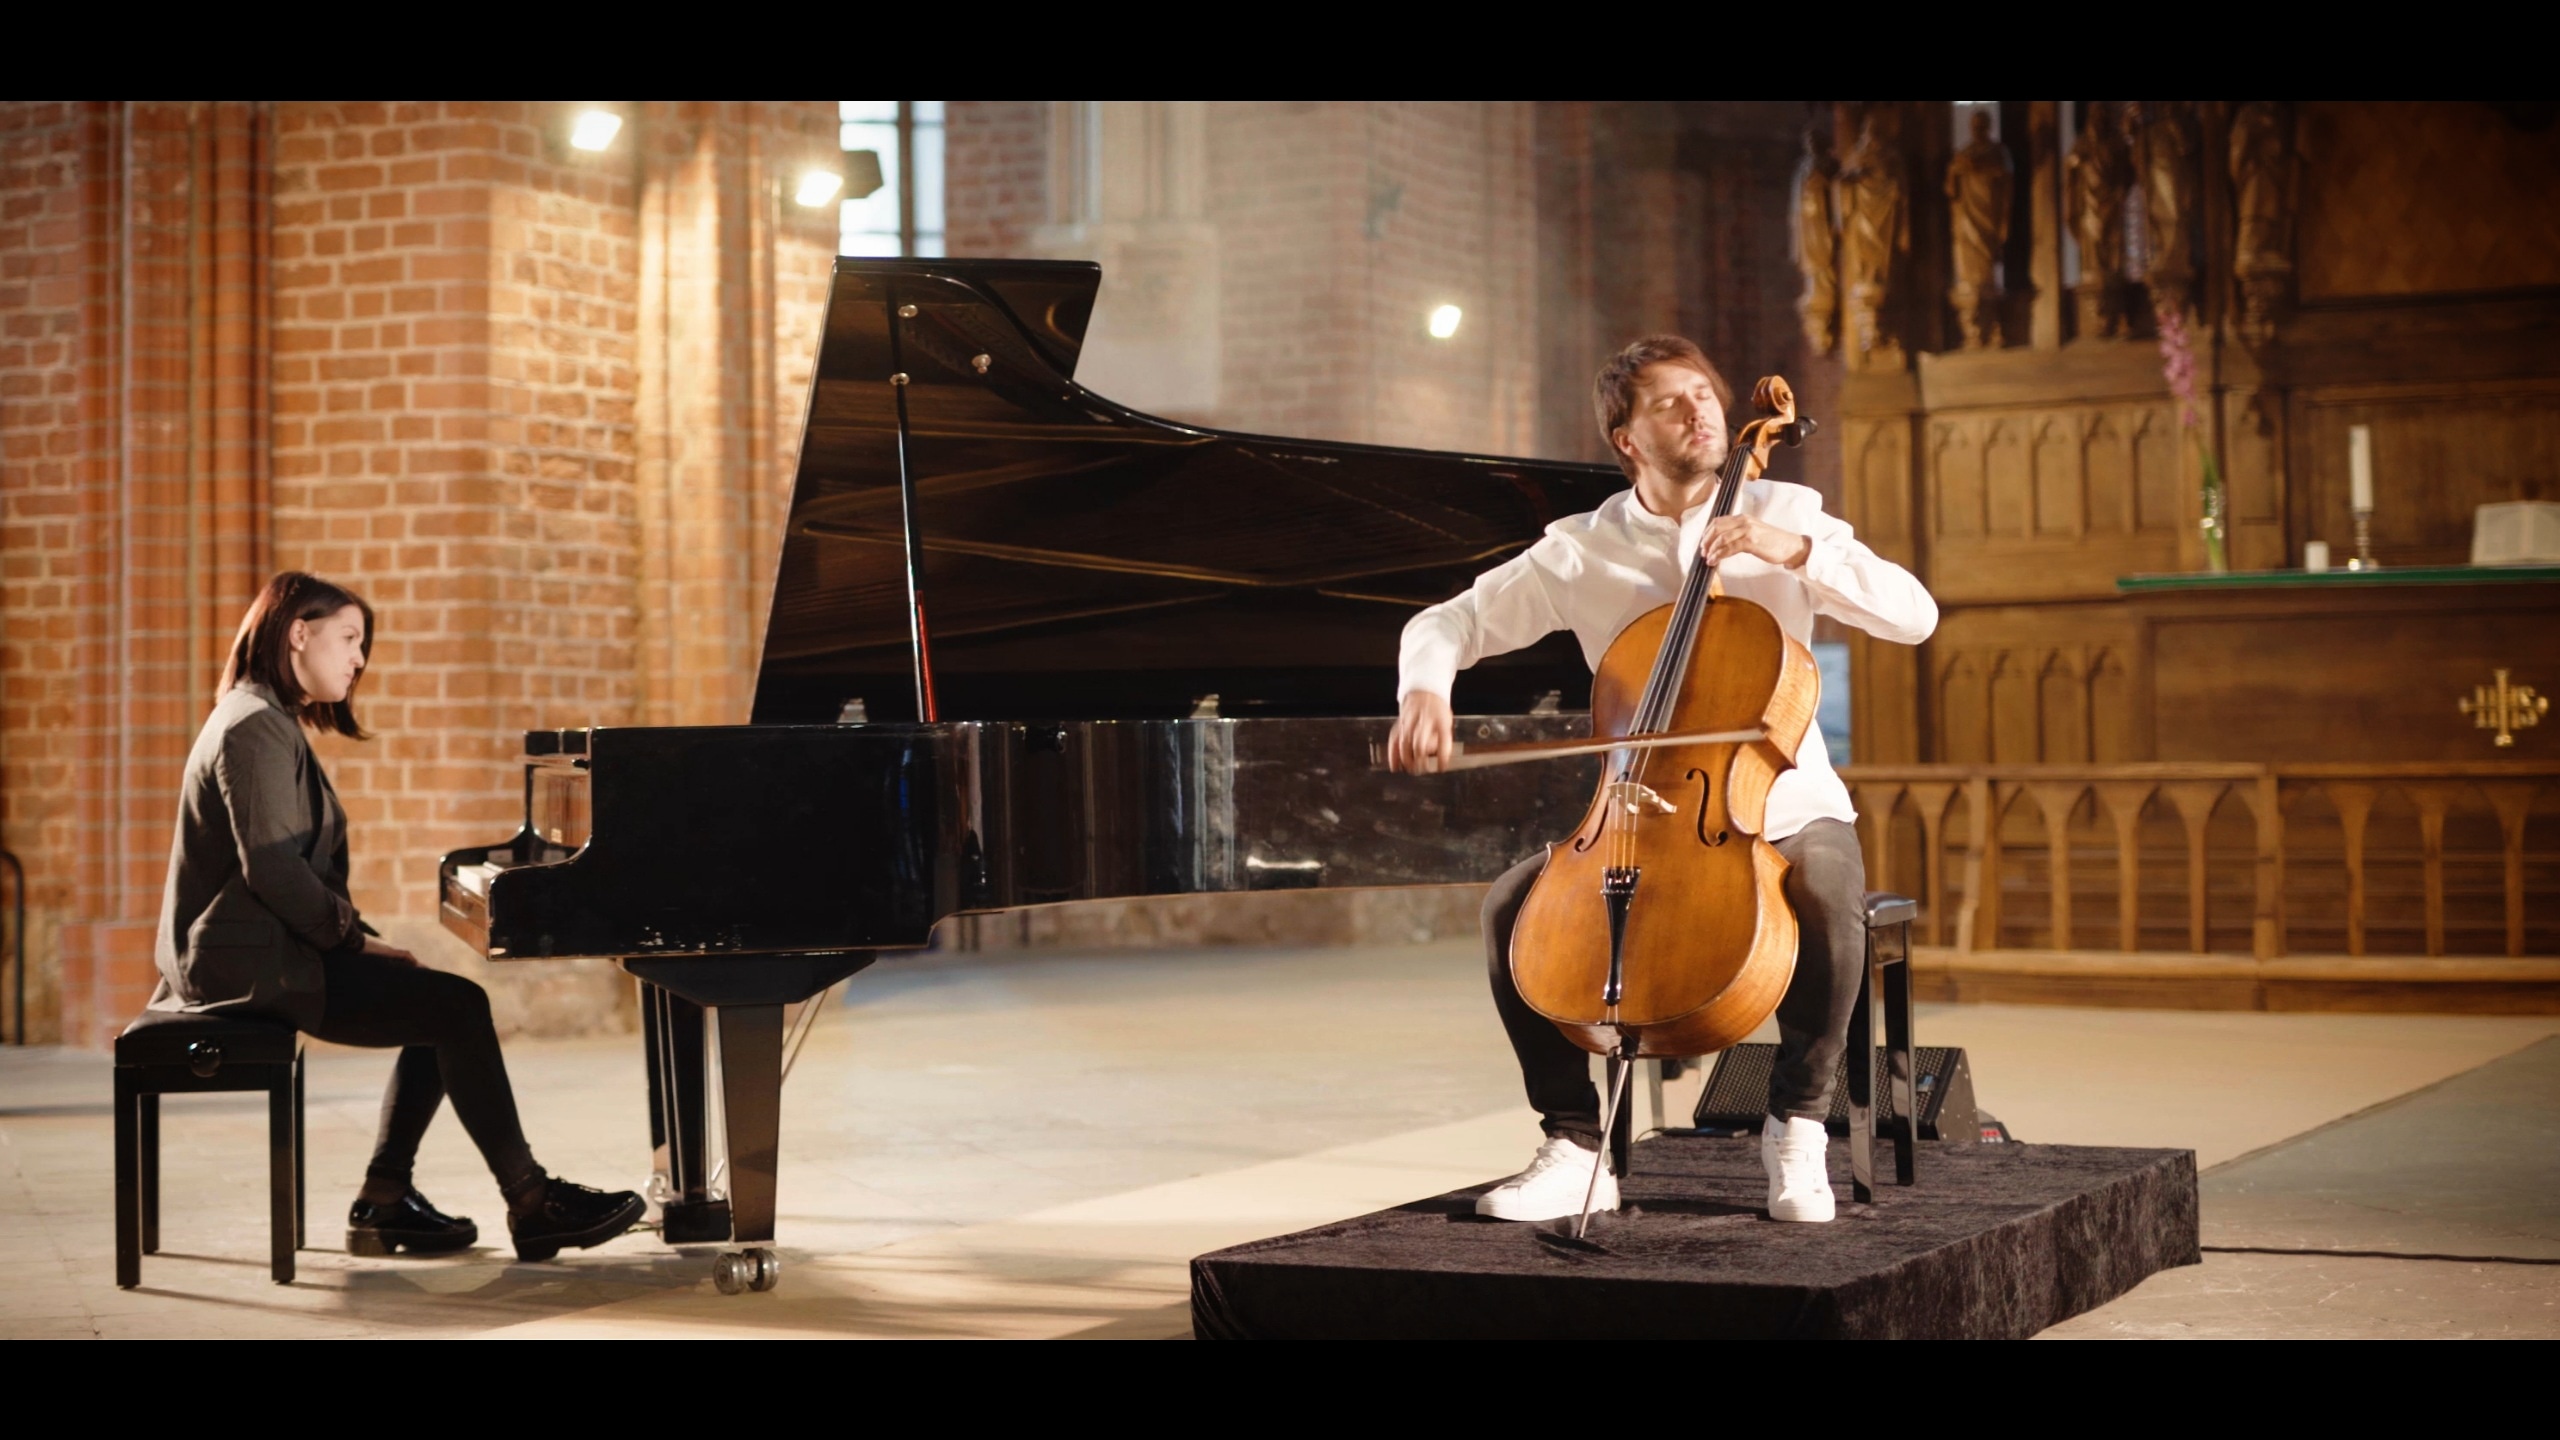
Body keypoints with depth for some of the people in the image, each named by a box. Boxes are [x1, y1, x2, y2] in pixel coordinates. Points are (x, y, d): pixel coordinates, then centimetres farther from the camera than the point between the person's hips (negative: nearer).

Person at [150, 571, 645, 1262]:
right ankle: (531, 1204, -10)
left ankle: (384, 1204, 7)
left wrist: (358, 939, 3)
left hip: (265, 952, 11)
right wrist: (356, 938, -14)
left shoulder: (269, 724, 20)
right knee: (458, 1006, -15)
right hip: (250, 964, -11)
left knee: (445, 1008, 11)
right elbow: (272, 870, -23)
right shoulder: (256, 728, -14)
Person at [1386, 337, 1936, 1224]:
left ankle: (1797, 1127, -14)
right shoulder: (1583, 550, 1)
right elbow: (1448, 623, 3)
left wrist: (1798, 551, -23)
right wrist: (1425, 691, -20)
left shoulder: (1784, 514, -1)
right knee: (1513, 905, -21)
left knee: (1828, 897, -35)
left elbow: (1915, 616, -10)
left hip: (1785, 814, -2)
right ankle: (1576, 1148, -10)